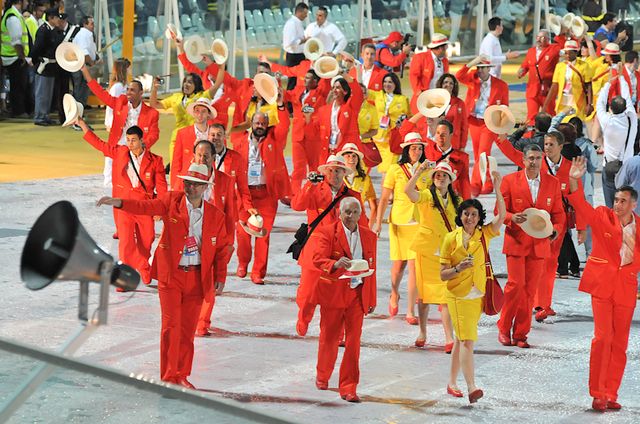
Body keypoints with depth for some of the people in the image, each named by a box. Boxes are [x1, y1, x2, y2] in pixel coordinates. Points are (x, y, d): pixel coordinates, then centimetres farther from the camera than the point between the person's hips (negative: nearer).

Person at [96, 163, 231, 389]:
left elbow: (221, 248, 9)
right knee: (171, 326, -6)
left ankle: (181, 375, 19)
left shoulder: (216, 215, 2)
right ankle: (168, 378, 1)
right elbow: (146, 207, -11)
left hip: (197, 277, 2)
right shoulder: (172, 201, -1)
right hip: (171, 274, -2)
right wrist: (118, 202, -27)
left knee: (188, 329, 7)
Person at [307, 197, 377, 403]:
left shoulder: (369, 236, 8)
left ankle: (348, 388, -1)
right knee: (329, 338, 10)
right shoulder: (326, 233, -6)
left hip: (357, 294, 2)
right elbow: (317, 260, -19)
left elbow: (372, 268, 12)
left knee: (353, 341, -5)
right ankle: (322, 376, 36)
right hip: (333, 292, -2)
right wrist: (335, 264, -40)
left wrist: (371, 300, 12)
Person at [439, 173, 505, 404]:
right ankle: (472, 388, -20)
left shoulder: (484, 235, 2)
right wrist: (459, 268, -21)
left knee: (461, 340, 14)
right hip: (458, 296, -4)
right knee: (467, 341, -13)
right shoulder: (451, 239, -4)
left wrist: (497, 188, -23)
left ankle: (452, 383, 26)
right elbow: (443, 274, -2)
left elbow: (502, 215, -15)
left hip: (478, 295, 4)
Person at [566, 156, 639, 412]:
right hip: (602, 283, -3)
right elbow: (581, 206, -16)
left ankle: (611, 395, 11)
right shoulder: (602, 216, -1)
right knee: (602, 337, -10)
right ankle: (598, 394, -4)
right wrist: (574, 182, -31)